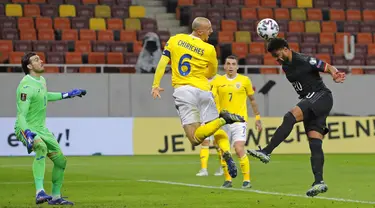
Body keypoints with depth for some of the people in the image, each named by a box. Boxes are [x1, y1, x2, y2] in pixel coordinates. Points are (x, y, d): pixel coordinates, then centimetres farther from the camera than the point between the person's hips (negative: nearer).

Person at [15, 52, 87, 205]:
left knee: (61, 160, 13)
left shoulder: (41, 80, 6)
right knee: (42, 147, -39)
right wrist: (28, 134, -43)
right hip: (26, 129, -9)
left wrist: (68, 95, 33)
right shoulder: (27, 86, -22)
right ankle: (40, 193, -47)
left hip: (41, 129, 9)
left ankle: (55, 197, 32)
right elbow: (21, 115, -28)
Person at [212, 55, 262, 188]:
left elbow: (252, 100, 12)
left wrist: (257, 118, 13)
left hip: (239, 120, -3)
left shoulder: (244, 80, 3)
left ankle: (247, 179, -8)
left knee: (239, 149, -17)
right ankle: (228, 180, 18)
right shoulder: (218, 81, 4)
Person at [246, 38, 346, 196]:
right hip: (309, 102, 9)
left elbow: (328, 67, -11)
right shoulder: (286, 66, 15)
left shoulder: (304, 60, -11)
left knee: (290, 117, -28)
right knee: (314, 143, -3)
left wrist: (334, 74, -29)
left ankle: (266, 152, -35)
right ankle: (319, 182, -11)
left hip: (321, 97, -9)